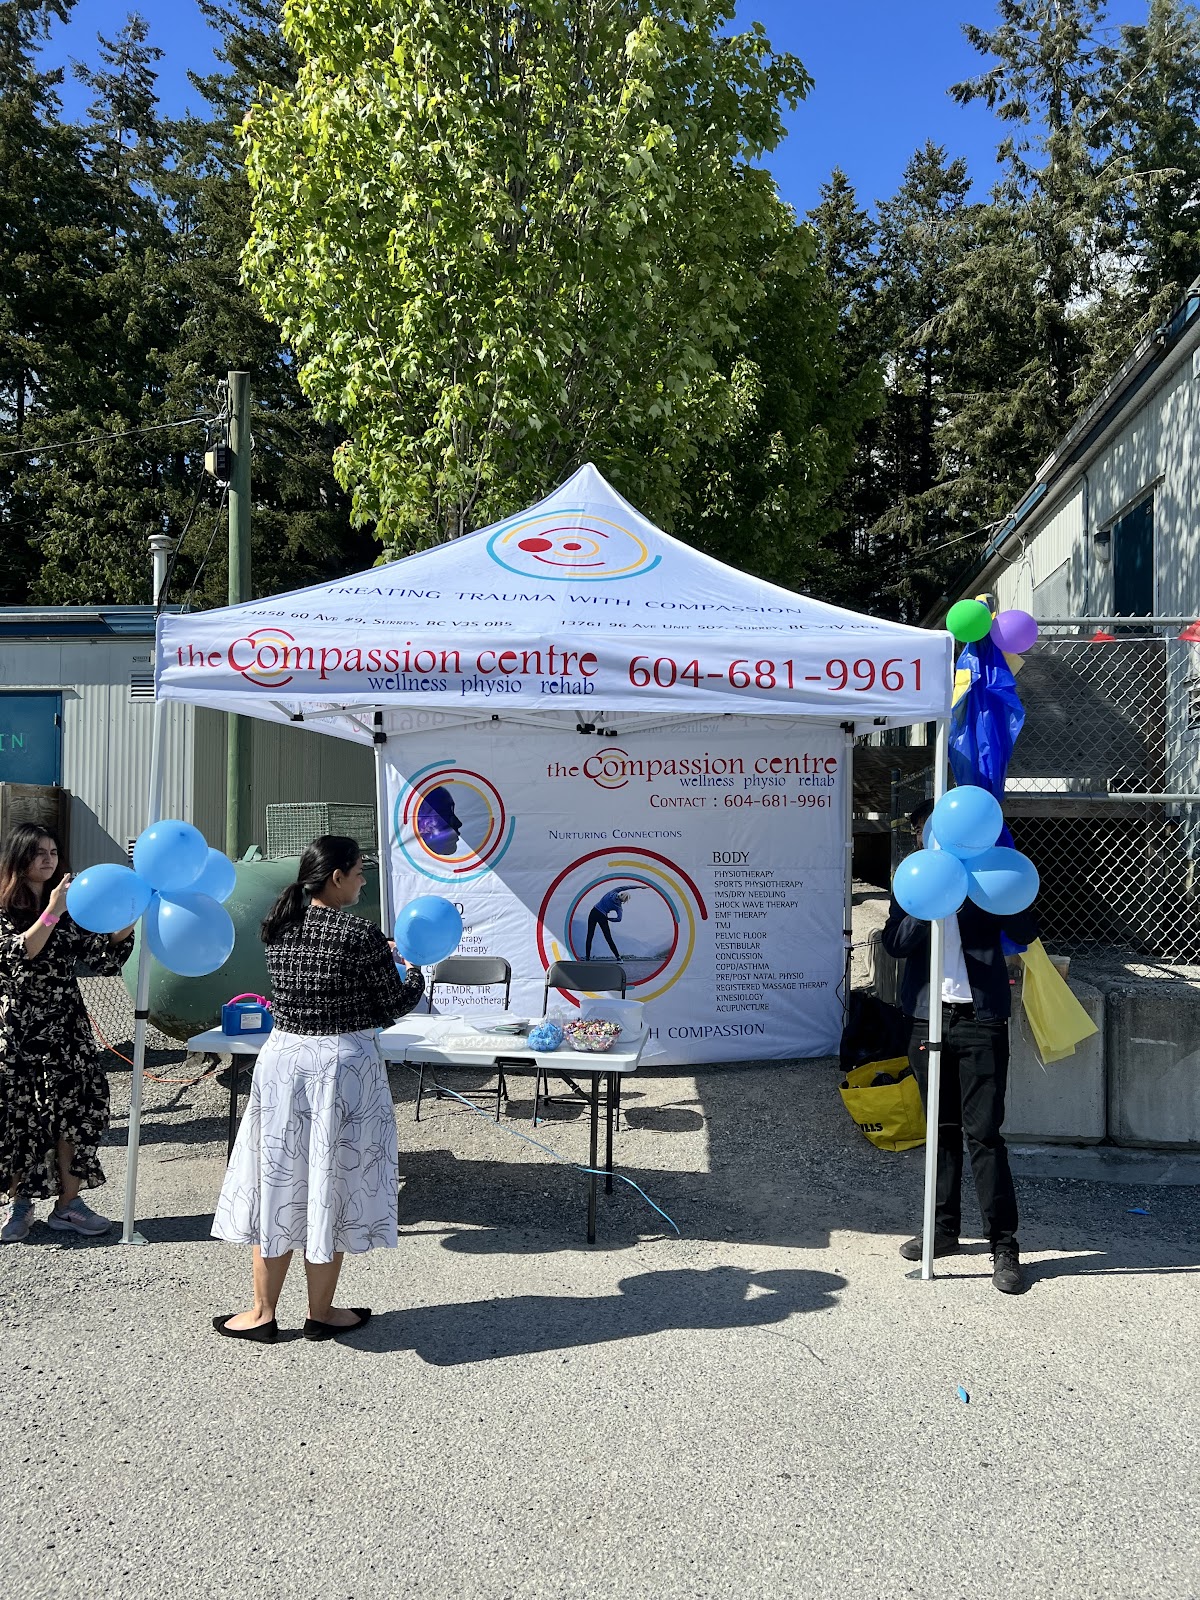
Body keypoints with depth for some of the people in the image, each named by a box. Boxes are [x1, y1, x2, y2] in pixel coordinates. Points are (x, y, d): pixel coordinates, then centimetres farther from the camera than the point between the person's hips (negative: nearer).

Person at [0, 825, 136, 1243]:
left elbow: (105, 961, 1)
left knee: (76, 1106, -2)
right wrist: (52, 912, -25)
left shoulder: (70, 907, 8)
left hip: (66, 1022, 3)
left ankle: (67, 1203, 7)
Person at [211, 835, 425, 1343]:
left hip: (283, 1060, 5)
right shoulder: (360, 934, -15)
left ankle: (263, 1313, 22)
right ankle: (321, 1312, 21)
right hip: (343, 1065, -5)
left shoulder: (279, 927, 2)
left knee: (278, 1183, 13)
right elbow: (392, 1007, -7)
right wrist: (413, 973, 13)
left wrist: (384, 955, 21)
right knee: (329, 1185, 7)